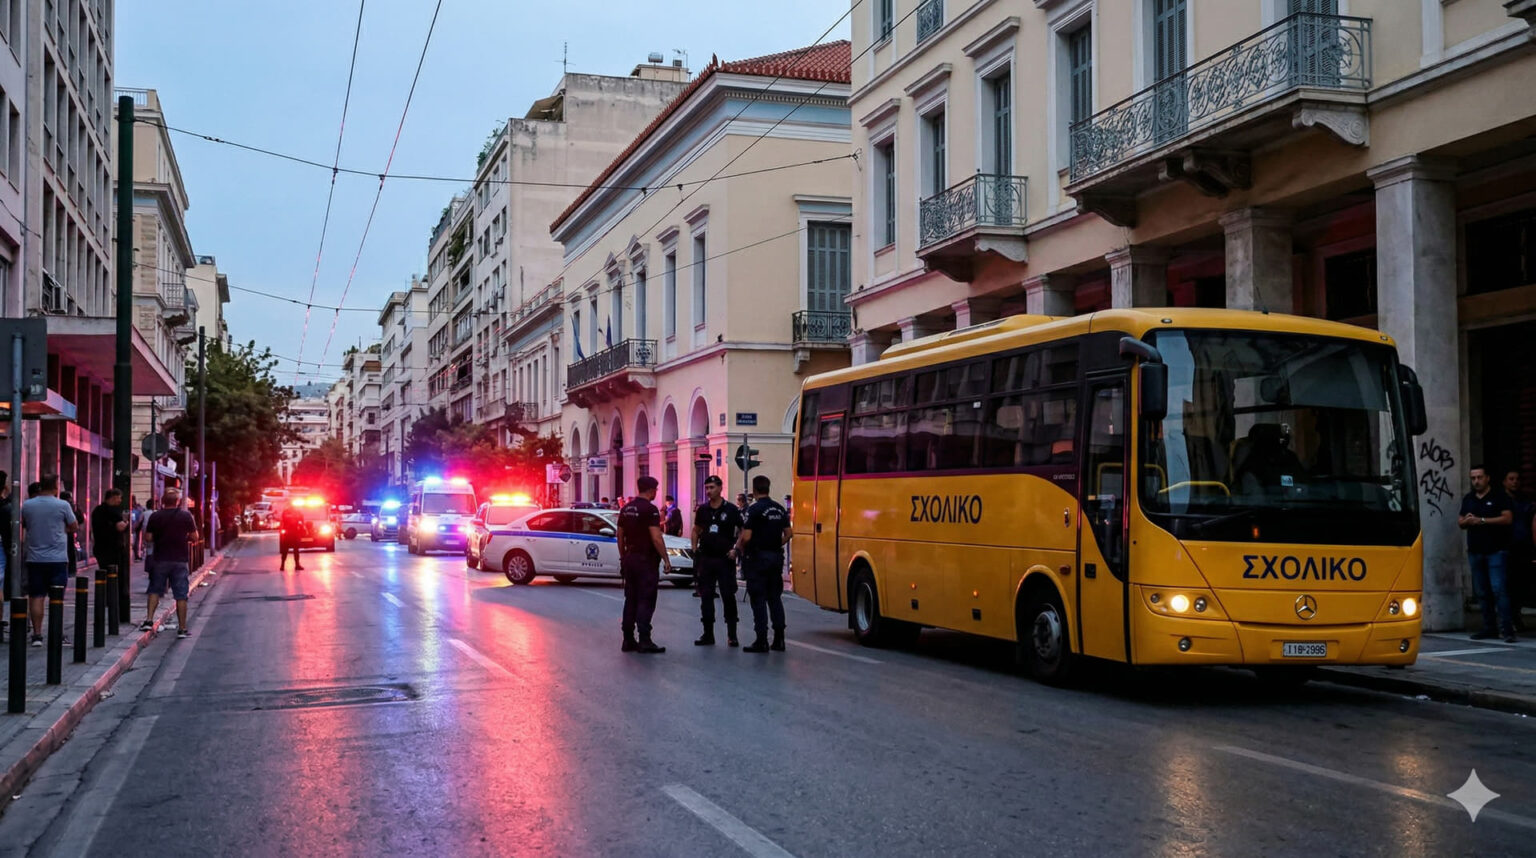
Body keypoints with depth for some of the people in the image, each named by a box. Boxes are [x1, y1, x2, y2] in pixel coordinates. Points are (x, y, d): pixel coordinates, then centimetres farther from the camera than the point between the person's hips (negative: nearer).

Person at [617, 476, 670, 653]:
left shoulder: (626, 509, 11)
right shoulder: (650, 509, -13)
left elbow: (620, 536, 15)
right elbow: (656, 538, -18)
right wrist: (666, 559, -12)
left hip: (629, 559, 8)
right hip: (646, 560, -8)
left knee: (630, 600, 11)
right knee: (646, 601, -5)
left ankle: (628, 640, 12)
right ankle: (644, 641, -8)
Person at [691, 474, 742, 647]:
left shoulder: (731, 509, -5)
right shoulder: (702, 509, 6)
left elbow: (743, 531, -1)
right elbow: (696, 530, 18)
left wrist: (736, 549, -10)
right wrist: (695, 549, 8)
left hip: (725, 559, -4)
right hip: (705, 559, 4)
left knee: (728, 597, -2)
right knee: (706, 597, 6)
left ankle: (732, 635, 5)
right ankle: (708, 634, 14)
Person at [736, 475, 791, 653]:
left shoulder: (754, 509, -13)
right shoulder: (779, 509, 7)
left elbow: (746, 537, -17)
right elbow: (787, 533, 10)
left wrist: (739, 547, 2)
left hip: (758, 558, -6)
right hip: (776, 557, 6)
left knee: (758, 600, -2)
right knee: (775, 598, 12)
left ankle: (761, 641, -1)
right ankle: (779, 639, 12)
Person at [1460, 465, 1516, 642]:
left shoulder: (1499, 496, 0)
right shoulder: (1468, 499, 17)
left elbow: (1507, 518, -12)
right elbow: (1460, 523, 19)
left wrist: (1481, 520, -15)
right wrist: (1466, 521, -6)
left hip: (1496, 551, -6)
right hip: (1475, 552, 6)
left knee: (1499, 589, -14)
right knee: (1482, 593, 7)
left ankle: (1507, 628, -15)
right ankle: (1489, 628, 13)